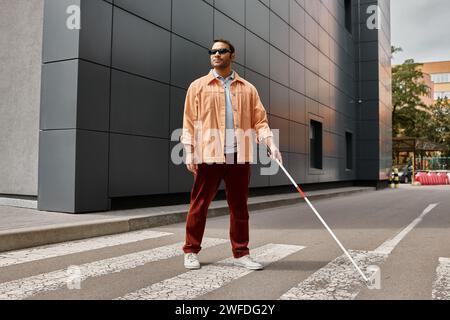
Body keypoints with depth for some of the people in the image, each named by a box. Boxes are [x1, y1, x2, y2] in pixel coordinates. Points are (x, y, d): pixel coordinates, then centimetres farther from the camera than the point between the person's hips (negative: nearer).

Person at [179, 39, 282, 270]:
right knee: (199, 204, 3)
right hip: (209, 156, -2)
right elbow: (189, 122, 4)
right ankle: (191, 251, 17)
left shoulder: (247, 89, 12)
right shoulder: (198, 86, 8)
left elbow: (259, 120, 8)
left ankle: (240, 253, 17)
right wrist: (189, 152, -4)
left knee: (239, 206, 7)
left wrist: (271, 144, -5)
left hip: (239, 156, 2)